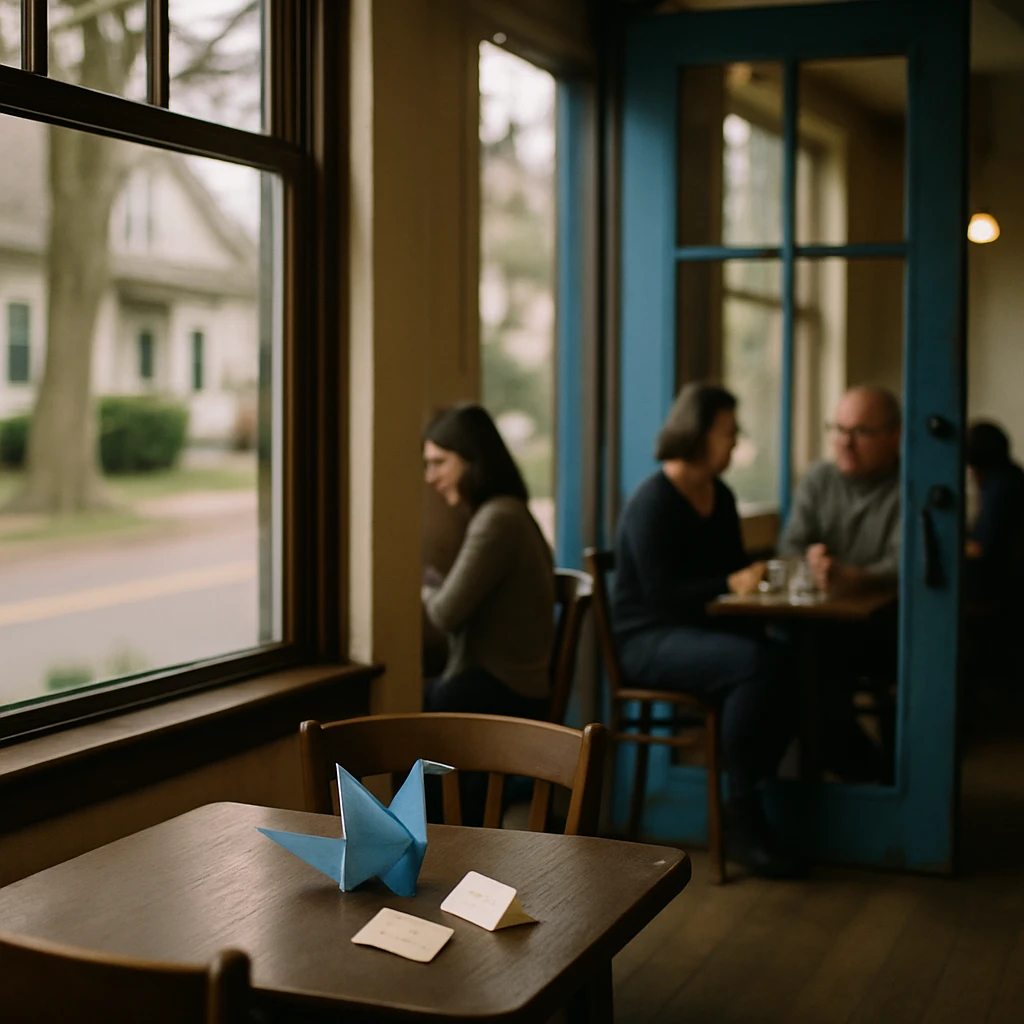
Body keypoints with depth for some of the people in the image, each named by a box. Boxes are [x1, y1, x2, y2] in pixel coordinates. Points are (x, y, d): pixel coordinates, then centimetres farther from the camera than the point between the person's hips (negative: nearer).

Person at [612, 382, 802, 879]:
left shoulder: (721, 498, 13)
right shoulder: (653, 502, -11)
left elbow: (734, 568, 20)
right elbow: (661, 592, -18)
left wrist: (757, 575, -2)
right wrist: (730, 583, -21)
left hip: (699, 632, 7)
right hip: (648, 641, -7)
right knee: (753, 662, -33)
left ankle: (755, 789, -10)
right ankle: (743, 812, -21)